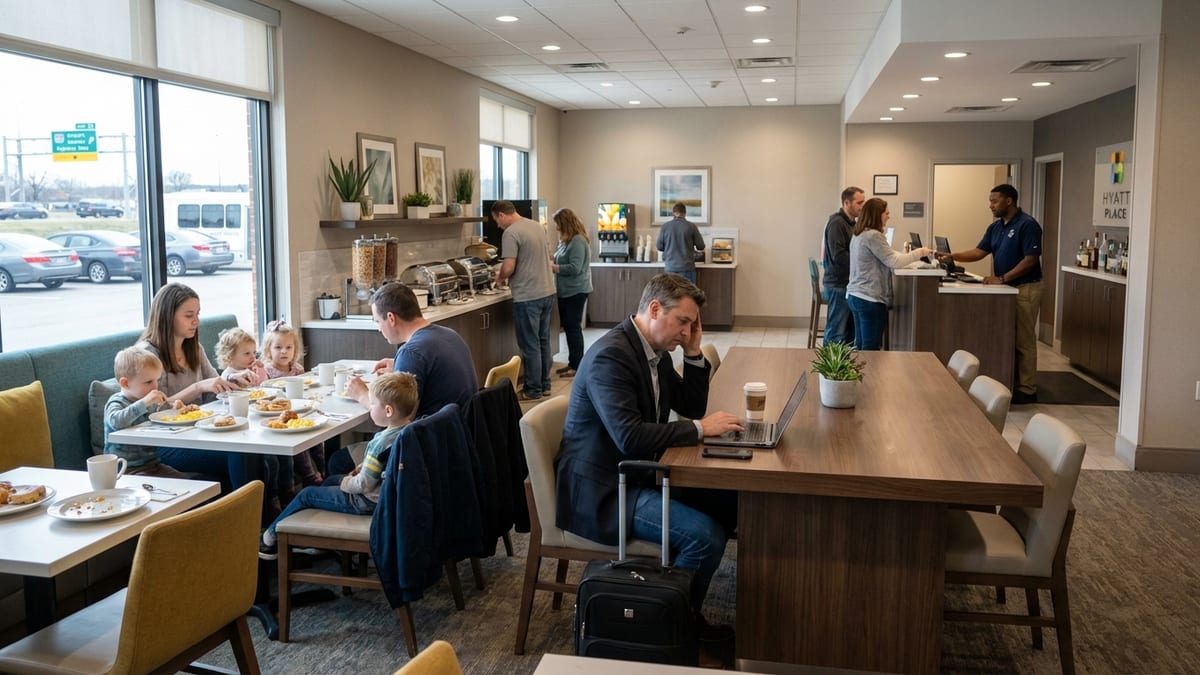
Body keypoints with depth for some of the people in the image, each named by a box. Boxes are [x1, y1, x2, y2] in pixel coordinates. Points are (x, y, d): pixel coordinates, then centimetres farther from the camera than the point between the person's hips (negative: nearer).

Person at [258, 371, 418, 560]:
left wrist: (346, 484, -6)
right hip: (385, 493, 9)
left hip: (368, 502, -9)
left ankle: (271, 538, 28)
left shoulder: (381, 442, -32)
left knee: (306, 495, 8)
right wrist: (362, 467, 4)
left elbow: (364, 484, -24)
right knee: (330, 480, 29)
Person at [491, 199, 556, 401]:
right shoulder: (537, 226, 10)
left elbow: (508, 267, -20)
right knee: (544, 341, 16)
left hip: (528, 297, -8)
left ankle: (533, 391, 9)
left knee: (530, 345, 1)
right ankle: (545, 385, 23)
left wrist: (500, 278, 0)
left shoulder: (511, 233, -15)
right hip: (547, 292, 8)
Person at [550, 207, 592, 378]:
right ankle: (572, 362, 22)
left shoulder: (578, 241, -17)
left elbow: (574, 268, -23)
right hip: (566, 291, 10)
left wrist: (551, 267, -18)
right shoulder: (567, 240, 14)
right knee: (568, 326, 13)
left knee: (573, 327, -3)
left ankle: (578, 366, 4)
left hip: (576, 291, -10)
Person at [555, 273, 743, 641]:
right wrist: (701, 428, -24)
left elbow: (691, 406, 13)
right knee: (705, 535, -23)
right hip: (603, 490, -10)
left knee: (729, 501, 3)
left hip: (640, 473, 10)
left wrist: (693, 352, 0)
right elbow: (630, 437, -32)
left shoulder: (656, 351, 7)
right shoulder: (610, 355, -23)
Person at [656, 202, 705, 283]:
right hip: (687, 267, -2)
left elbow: (659, 246, 4)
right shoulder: (691, 226, -5)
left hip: (670, 267, 2)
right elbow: (701, 246, 0)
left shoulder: (665, 226, -2)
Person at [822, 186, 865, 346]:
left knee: (850, 330, 12)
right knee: (837, 332, -4)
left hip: (849, 283, 9)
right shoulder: (836, 223, -13)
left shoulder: (851, 223, 16)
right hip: (838, 285, -9)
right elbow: (838, 256, -21)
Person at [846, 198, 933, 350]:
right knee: (871, 348, -5)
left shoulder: (858, 235, 15)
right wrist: (919, 253, -3)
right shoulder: (873, 236, -15)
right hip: (870, 299, -10)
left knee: (860, 345, 12)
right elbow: (893, 262, -14)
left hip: (855, 295, 10)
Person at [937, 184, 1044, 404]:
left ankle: (1027, 389, 3)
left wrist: (1002, 278, -21)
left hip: (1025, 289, -8)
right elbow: (979, 252, 8)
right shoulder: (995, 227, 11)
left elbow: (1031, 260, -19)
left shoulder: (1027, 225, -15)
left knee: (1023, 340, -3)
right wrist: (953, 256, -7)